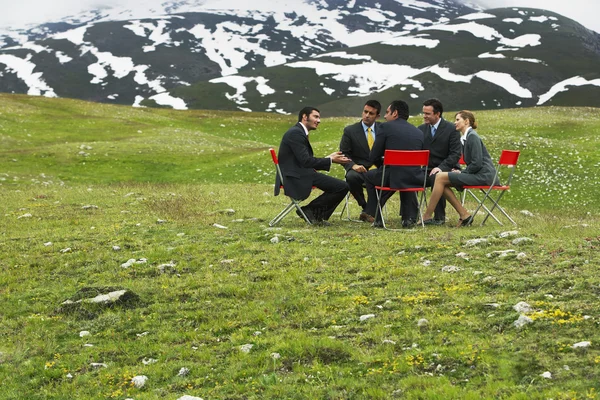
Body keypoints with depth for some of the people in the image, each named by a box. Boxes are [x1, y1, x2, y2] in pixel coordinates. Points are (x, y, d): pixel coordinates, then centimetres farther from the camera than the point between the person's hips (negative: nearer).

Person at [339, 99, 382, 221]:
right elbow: (344, 154, 2)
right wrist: (353, 165, -18)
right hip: (359, 169, -1)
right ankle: (364, 206, -10)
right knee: (351, 177, -37)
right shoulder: (350, 131, 4)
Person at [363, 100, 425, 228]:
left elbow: (373, 158, -1)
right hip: (415, 180, 4)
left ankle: (376, 218, 25)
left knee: (370, 176, 28)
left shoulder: (386, 127, -1)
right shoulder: (419, 132, 11)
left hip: (391, 178, -4)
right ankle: (409, 217, 29)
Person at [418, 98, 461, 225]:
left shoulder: (451, 129, -4)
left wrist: (440, 167, -24)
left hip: (445, 168, -4)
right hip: (426, 169, 4)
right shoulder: (421, 129, 10)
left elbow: (455, 154, -10)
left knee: (436, 177, -38)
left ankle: (439, 216, -24)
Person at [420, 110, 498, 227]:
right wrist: (460, 172, 6)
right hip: (477, 174, 10)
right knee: (442, 180, 0)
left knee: (441, 177, -14)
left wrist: (462, 172, -9)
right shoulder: (466, 137, 19)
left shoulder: (473, 136, -11)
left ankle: (427, 216, -10)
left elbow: (477, 163, -19)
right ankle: (464, 215, -1)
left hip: (483, 175, -10)